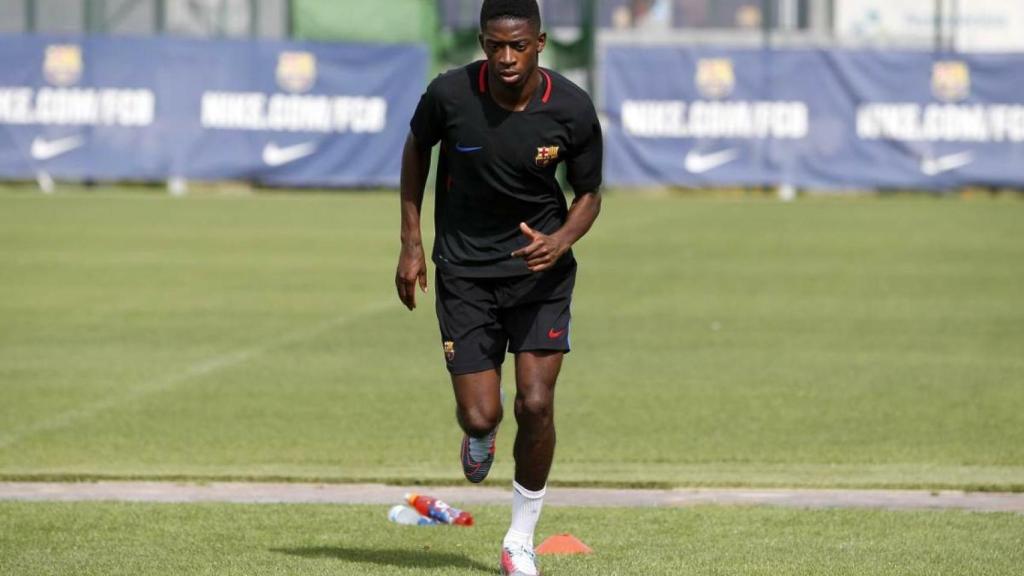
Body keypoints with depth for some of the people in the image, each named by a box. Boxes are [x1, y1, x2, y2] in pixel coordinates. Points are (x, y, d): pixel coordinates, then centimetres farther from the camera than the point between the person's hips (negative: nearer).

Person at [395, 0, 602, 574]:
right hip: (464, 271, 0)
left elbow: (589, 194, 0)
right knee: (479, 416, -7)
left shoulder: (572, 108, -14)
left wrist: (560, 241, -21)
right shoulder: (451, 93, -15)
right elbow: (417, 148, 6)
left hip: (539, 267, 0)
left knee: (536, 404, -12)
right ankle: (480, 436, 34)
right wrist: (411, 243, 4)